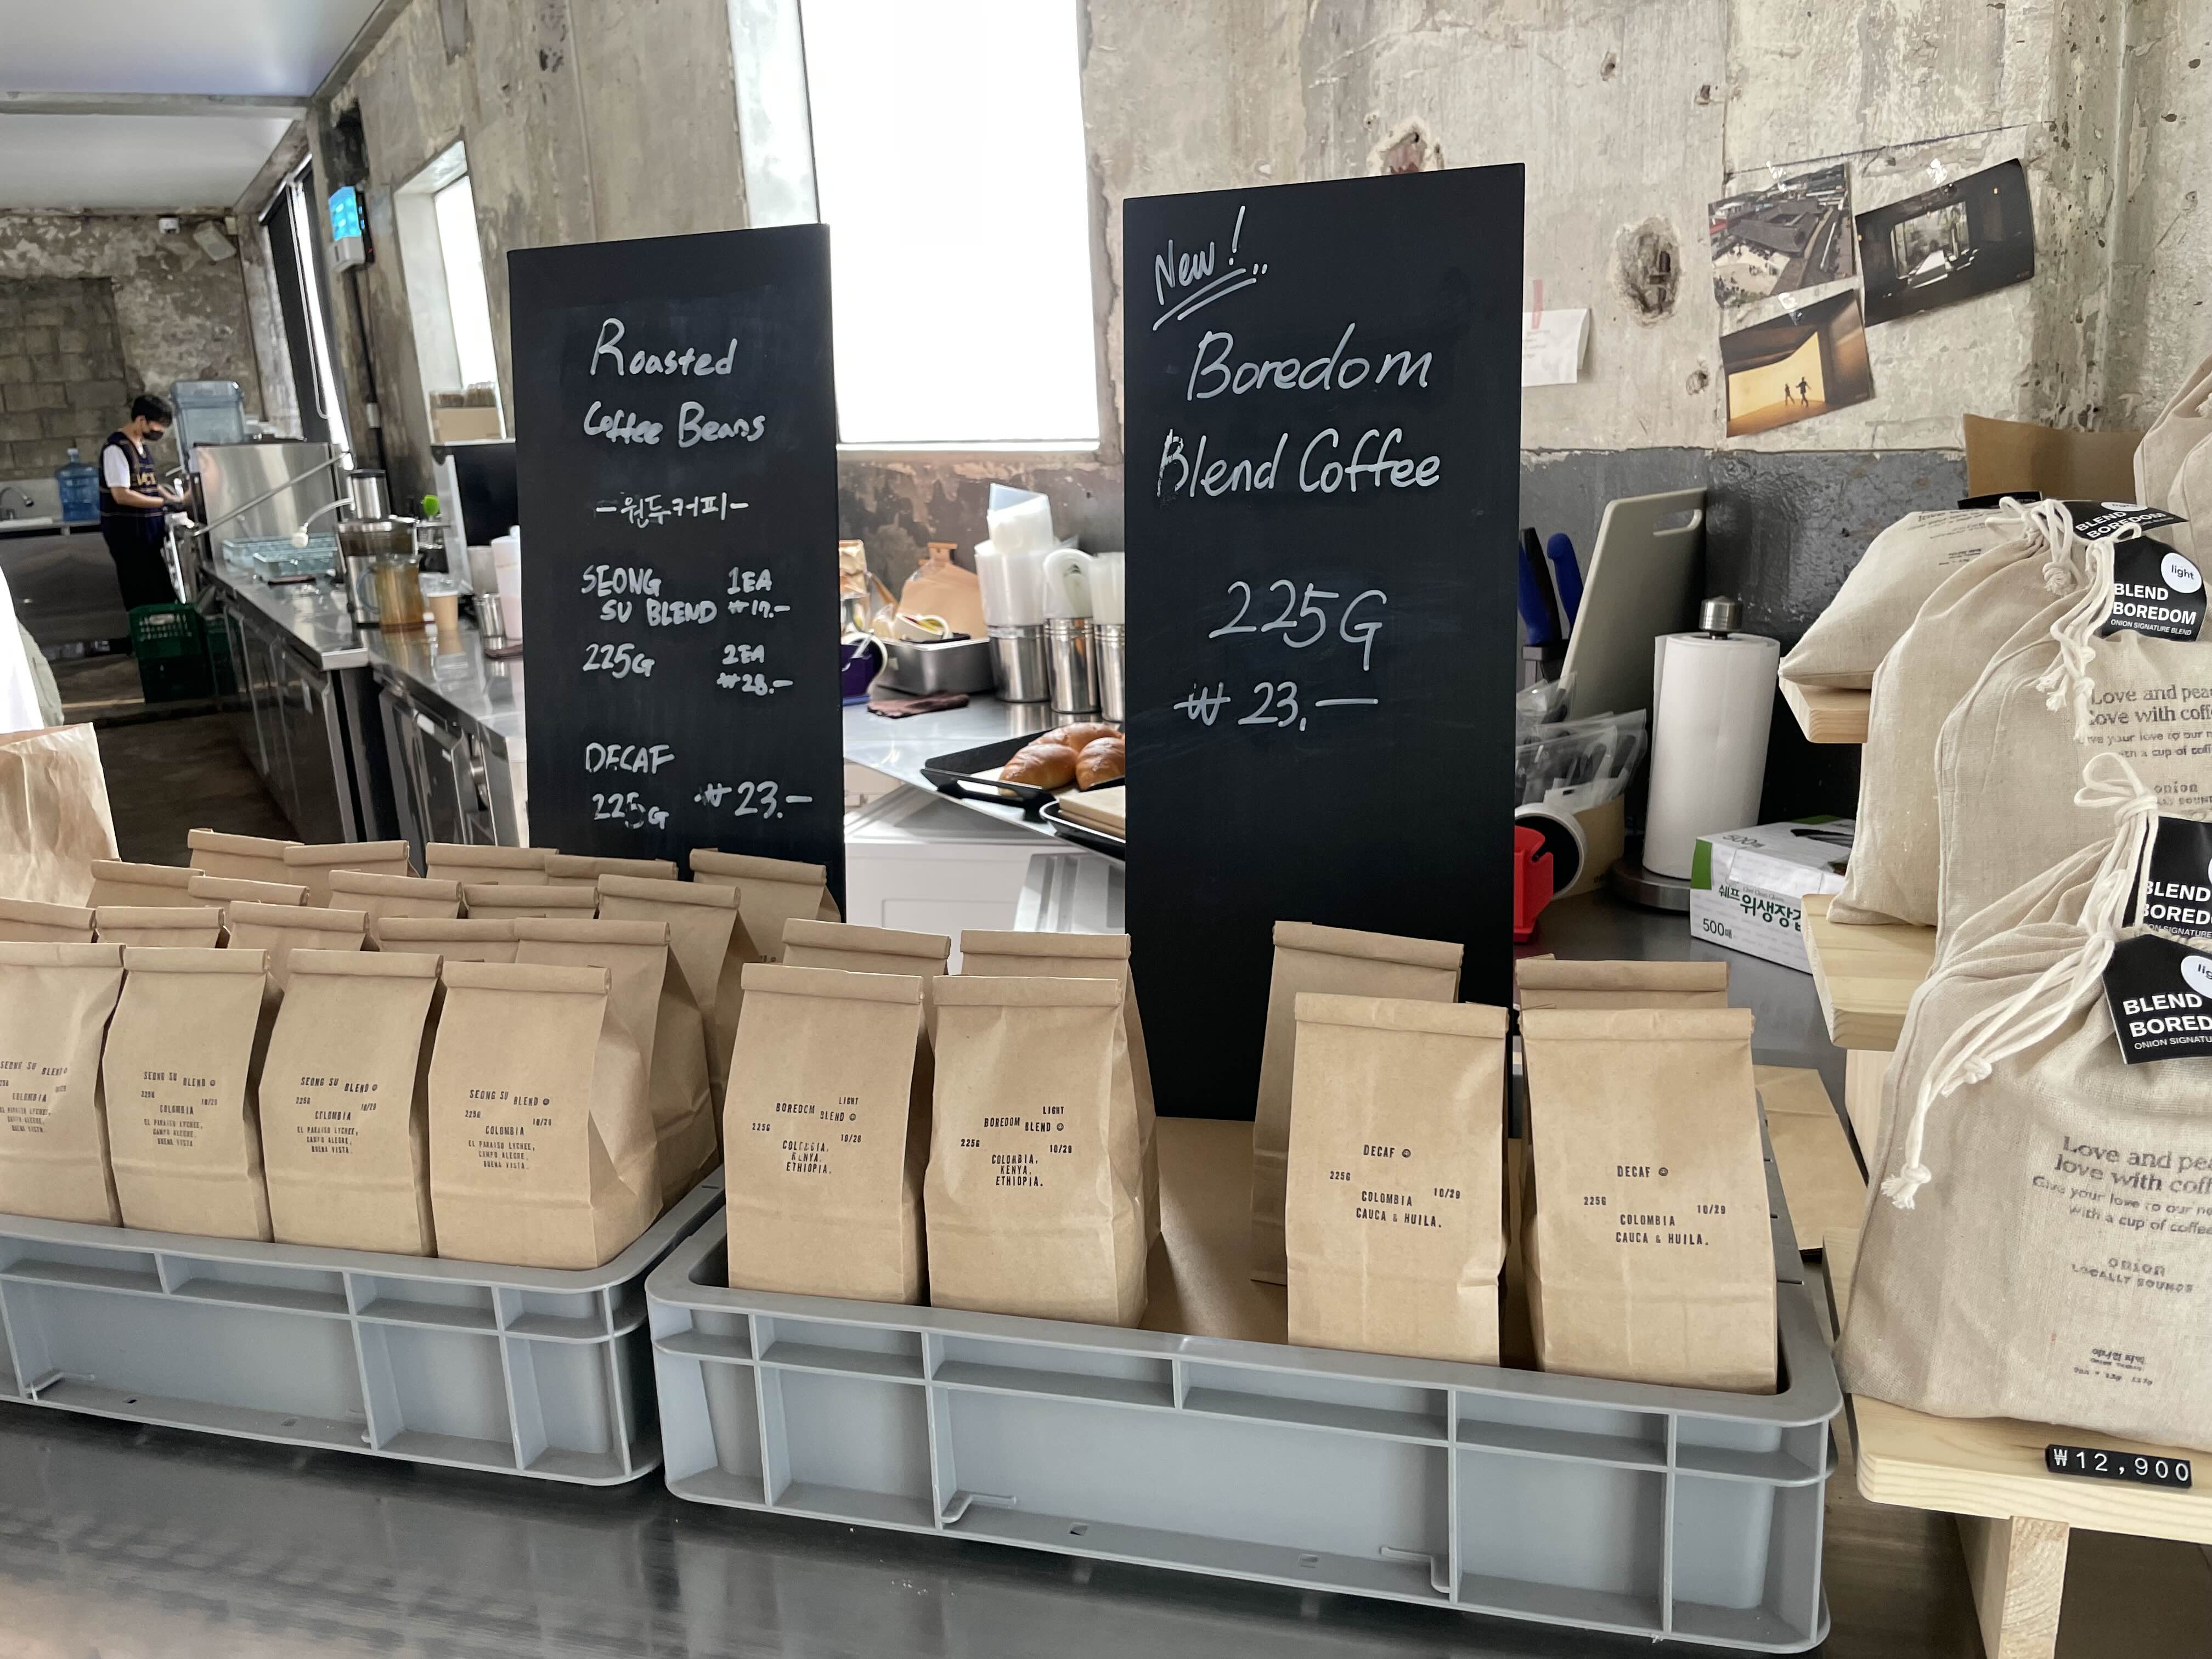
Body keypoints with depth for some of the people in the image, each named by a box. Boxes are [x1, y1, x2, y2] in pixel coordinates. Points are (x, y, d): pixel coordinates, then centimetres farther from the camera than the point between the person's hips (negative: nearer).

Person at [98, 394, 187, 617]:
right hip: (127, 533, -9)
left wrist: (172, 498, 10)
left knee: (161, 593, 9)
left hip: (148, 530, 9)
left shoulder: (142, 444, 13)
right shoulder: (116, 448, -16)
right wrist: (165, 502, -21)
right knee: (145, 599, -7)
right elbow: (121, 495, -21)